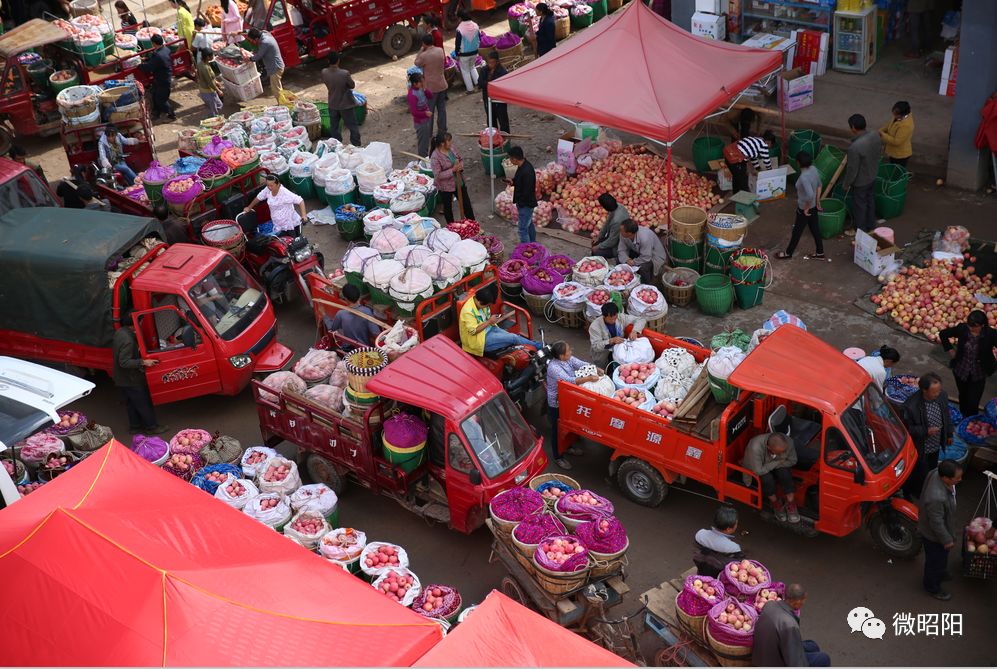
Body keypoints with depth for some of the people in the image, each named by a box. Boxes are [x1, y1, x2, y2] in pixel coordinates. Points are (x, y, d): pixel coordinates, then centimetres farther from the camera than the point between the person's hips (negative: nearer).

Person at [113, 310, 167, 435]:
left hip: (121, 378, 10)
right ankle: (151, 426, 18)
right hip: (130, 380, -10)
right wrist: (143, 362, -31)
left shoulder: (119, 332, 0)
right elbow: (124, 362, -32)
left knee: (132, 404, 22)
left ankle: (135, 426, 34)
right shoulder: (127, 340, -32)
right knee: (144, 404, 6)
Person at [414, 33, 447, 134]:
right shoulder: (440, 50, -5)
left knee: (429, 110, 7)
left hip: (431, 87, -5)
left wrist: (421, 50, -2)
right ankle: (442, 129, 25)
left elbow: (417, 63, -2)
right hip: (442, 85, 5)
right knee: (442, 108, 15)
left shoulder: (424, 55, -21)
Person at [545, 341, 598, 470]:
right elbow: (569, 381, -40)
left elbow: (581, 364, -9)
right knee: (557, 430, 10)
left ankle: (567, 447, 50)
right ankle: (557, 457, 28)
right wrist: (589, 378, -40)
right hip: (556, 405, -8)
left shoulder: (568, 358, -8)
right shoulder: (553, 367, -33)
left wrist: (596, 370, -26)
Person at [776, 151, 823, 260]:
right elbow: (819, 185, 7)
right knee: (815, 228, 22)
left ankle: (788, 253, 31)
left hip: (804, 208, -8)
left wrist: (806, 208, -23)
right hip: (813, 206, 8)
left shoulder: (804, 177, -34)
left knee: (797, 231, 11)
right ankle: (820, 252, 36)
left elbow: (810, 195, -40)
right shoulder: (813, 169, -6)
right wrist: (817, 202, 16)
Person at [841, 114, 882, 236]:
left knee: (859, 205, 14)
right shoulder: (876, 136, -14)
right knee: (869, 199, 27)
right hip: (873, 176, 7)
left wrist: (846, 184, -10)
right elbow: (880, 153, 5)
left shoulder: (855, 147, -37)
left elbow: (852, 169, -27)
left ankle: (860, 231, 34)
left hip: (860, 181, -7)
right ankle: (871, 225, 46)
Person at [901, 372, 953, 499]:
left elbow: (946, 415, 3)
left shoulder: (942, 396, -17)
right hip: (920, 448, -6)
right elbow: (905, 428, -24)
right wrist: (926, 431, -31)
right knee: (920, 474, 15)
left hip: (936, 445, 7)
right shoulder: (911, 406, -36)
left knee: (932, 470, 30)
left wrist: (949, 434, 14)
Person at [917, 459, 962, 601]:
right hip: (934, 536, -8)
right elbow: (937, 523, -31)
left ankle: (940, 574, 62)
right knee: (936, 561, 19)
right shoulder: (936, 498, -47)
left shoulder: (936, 473, -21)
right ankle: (933, 588, 45)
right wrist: (947, 540, -15)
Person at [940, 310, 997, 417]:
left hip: (978, 374, -2)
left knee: (973, 403, -1)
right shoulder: (962, 328, -16)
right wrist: (949, 349, -4)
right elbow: (943, 334, 0)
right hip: (961, 370, 2)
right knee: (963, 396, 23)